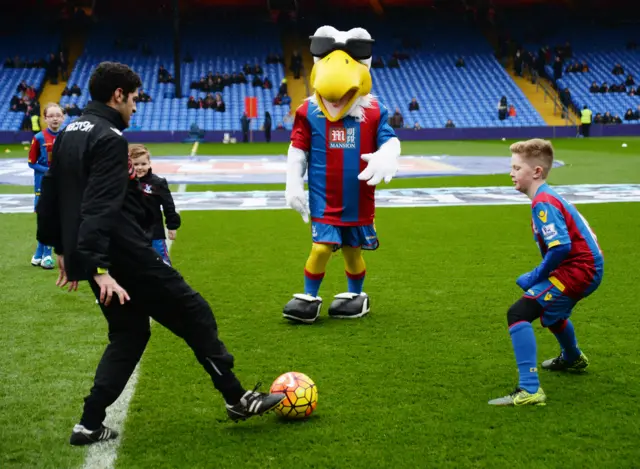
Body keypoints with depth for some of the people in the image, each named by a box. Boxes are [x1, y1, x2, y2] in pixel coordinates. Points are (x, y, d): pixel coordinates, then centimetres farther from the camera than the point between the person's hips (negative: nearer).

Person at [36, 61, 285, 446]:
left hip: (91, 256, 10)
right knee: (195, 314, 2)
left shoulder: (69, 135, 14)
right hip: (123, 256, -10)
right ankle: (237, 399, 10)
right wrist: (99, 268, -31)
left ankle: (90, 425, 14)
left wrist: (63, 249, 27)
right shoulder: (110, 139, -16)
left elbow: (51, 196, 20)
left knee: (129, 333, 19)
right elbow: (101, 207, -26)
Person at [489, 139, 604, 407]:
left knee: (518, 313, -20)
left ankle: (529, 390, -26)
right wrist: (540, 276, 15)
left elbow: (561, 247, -27)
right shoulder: (548, 197, 14)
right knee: (549, 308, 38)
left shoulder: (543, 202, -17)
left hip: (578, 269, -11)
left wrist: (536, 276, -15)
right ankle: (573, 359, 67)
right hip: (590, 267, 11)